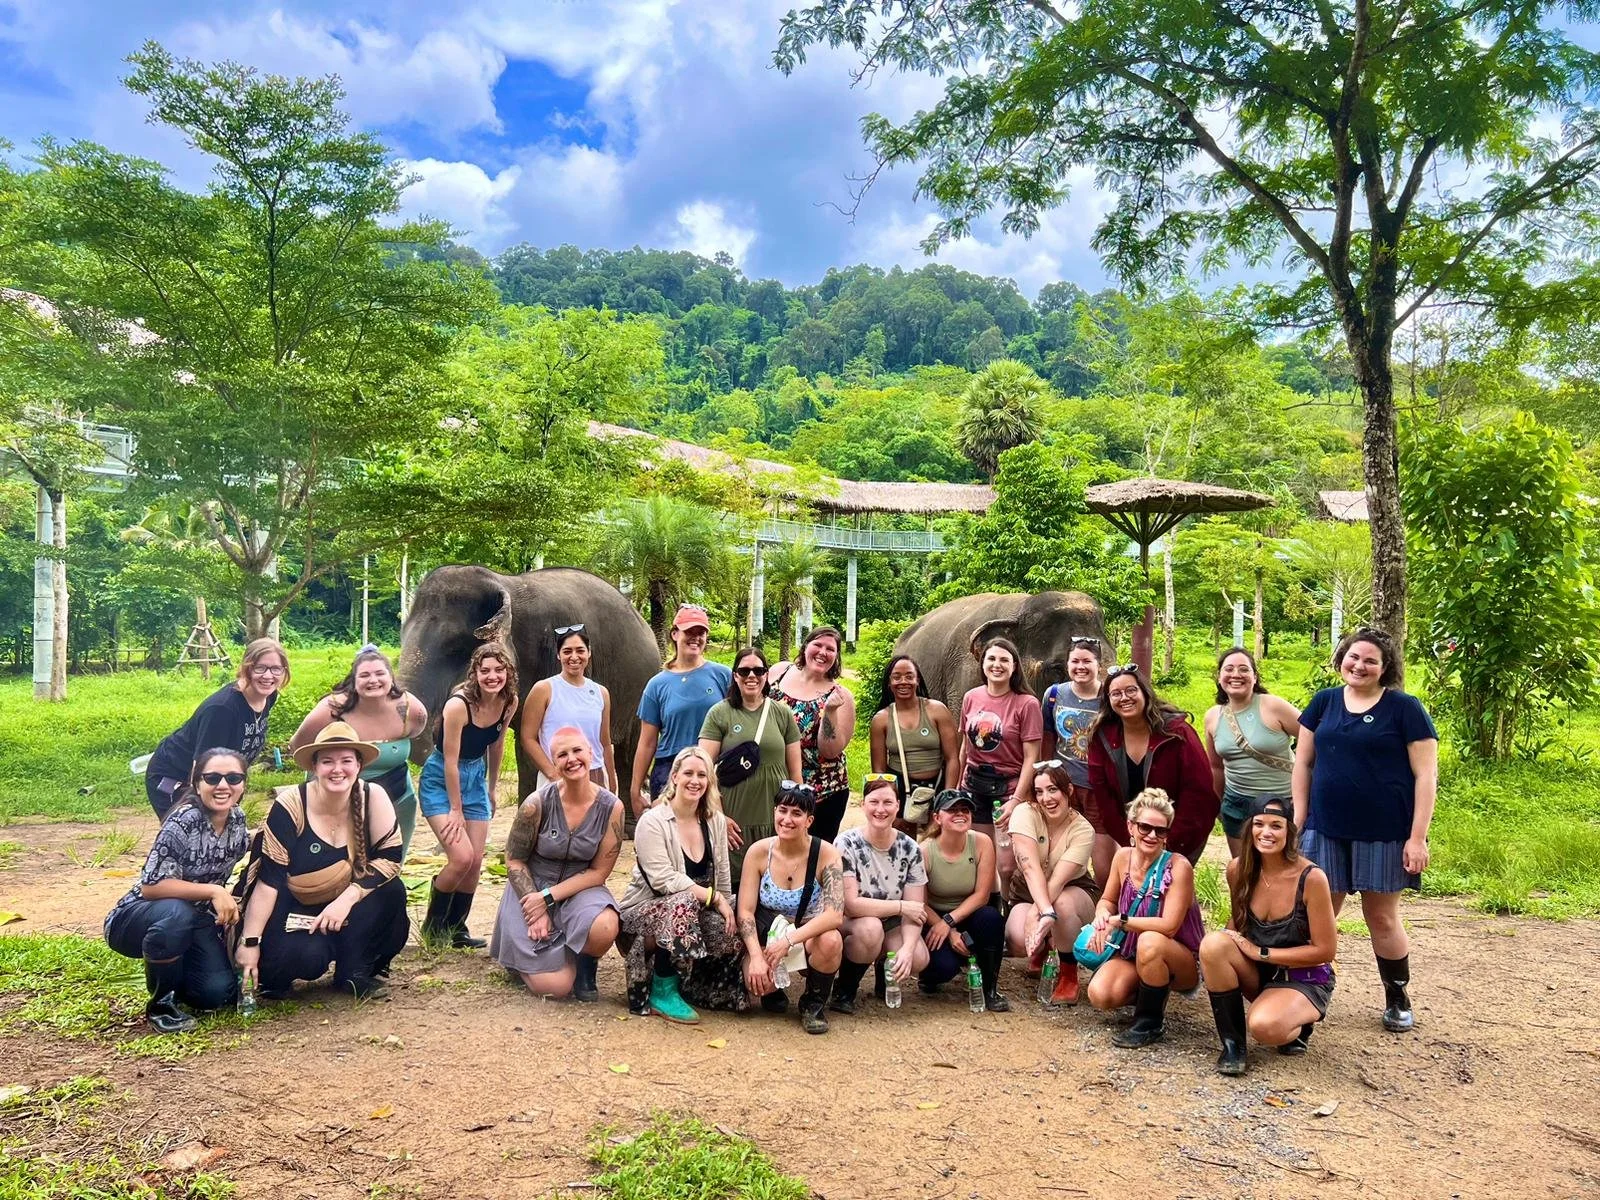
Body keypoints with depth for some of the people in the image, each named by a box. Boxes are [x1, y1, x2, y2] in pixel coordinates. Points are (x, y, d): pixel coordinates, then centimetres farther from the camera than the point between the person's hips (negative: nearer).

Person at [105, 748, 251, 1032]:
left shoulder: (237, 819, -7)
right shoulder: (184, 822, -27)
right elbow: (151, 886, -29)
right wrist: (214, 891, -32)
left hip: (195, 921, 5)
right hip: (135, 920, -5)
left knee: (217, 992, -14)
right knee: (176, 913, -40)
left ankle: (175, 979, 22)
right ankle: (161, 1003, -13)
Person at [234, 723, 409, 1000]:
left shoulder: (373, 797, -14)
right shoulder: (291, 805, -21)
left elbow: (390, 857, -14)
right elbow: (269, 879, -19)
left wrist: (347, 899, -27)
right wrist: (250, 943, -20)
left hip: (346, 912, 3)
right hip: (294, 913, -3)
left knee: (392, 892, -24)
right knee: (307, 956, -32)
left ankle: (354, 971, -3)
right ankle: (273, 972, 5)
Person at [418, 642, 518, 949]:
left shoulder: (509, 703, -9)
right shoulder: (458, 705, -27)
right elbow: (450, 760, -22)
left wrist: (492, 788, 16)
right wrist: (456, 810, -16)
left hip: (475, 778, 6)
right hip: (441, 781, -6)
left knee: (475, 863, 3)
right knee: (461, 857, -16)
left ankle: (456, 929, 21)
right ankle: (433, 925, 9)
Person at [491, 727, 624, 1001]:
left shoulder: (611, 808, -12)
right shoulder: (538, 803, -16)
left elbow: (599, 872, -7)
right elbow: (514, 861, -6)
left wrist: (548, 897, -16)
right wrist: (537, 911, -16)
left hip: (579, 890, 1)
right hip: (532, 889, -1)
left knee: (605, 928, -34)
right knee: (554, 986, -14)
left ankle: (584, 966, 3)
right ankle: (525, 959, 23)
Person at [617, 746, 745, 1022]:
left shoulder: (715, 821, 5)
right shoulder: (653, 822, -13)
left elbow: (723, 878, 9)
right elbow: (663, 880, -23)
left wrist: (726, 910, -3)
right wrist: (714, 898, -23)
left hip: (694, 914, 6)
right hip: (644, 912, -6)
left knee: (732, 938, -21)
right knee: (683, 902, -36)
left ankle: (687, 985, 8)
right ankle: (662, 993, -21)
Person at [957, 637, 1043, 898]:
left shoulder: (1027, 703, -9)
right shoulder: (971, 698, 4)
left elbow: (1031, 758, -10)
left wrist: (1016, 800, -16)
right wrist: (957, 787, 18)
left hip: (1009, 785, -4)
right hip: (974, 785, 4)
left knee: (1006, 866, -6)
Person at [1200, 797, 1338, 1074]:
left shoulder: (1311, 878, -21)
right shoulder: (1238, 870, -7)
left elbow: (1325, 950, -15)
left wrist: (1260, 952, -18)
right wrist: (1229, 939, -12)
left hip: (1305, 979, -4)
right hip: (1258, 972, 4)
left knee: (1265, 1027, -34)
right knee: (1213, 944, -28)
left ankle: (1299, 1024, 4)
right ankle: (1232, 1043, -13)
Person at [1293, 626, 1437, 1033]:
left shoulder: (1405, 708, -3)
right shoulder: (1324, 702, 7)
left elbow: (1426, 774, -5)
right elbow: (1303, 762, 11)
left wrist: (1417, 837, -10)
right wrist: (1298, 818, 4)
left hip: (1383, 832, -3)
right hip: (1326, 830, 3)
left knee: (1382, 917, 7)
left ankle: (1398, 998, 26)